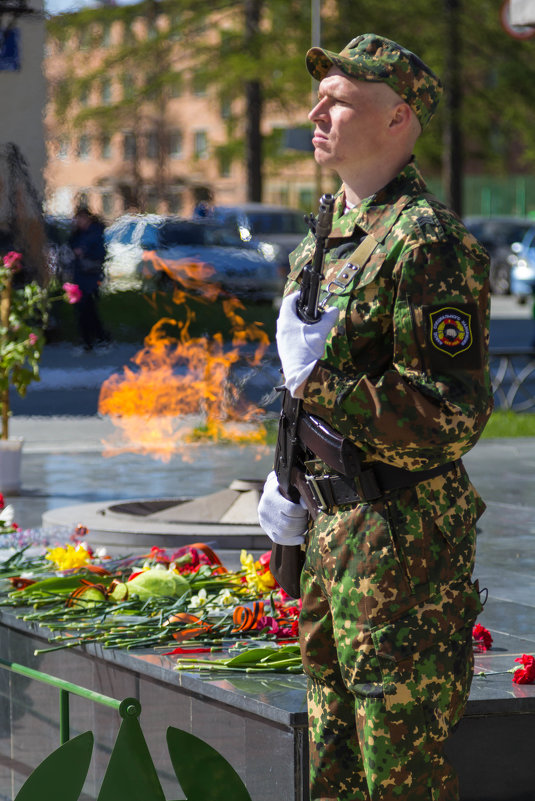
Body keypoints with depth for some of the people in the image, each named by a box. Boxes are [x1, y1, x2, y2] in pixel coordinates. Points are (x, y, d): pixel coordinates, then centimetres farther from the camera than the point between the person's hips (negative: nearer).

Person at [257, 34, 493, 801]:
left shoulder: (427, 242, -17)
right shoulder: (329, 238, 13)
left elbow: (453, 416, -22)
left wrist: (319, 381, -23)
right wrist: (289, 478, 16)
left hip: (402, 536, -9)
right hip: (334, 526, 10)